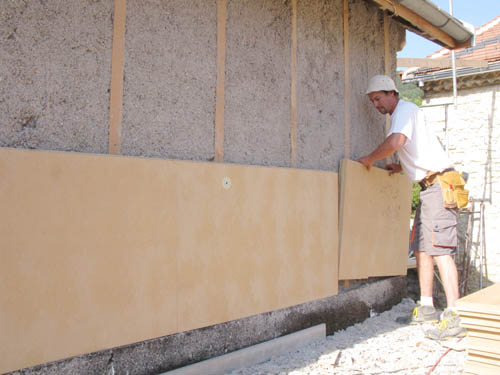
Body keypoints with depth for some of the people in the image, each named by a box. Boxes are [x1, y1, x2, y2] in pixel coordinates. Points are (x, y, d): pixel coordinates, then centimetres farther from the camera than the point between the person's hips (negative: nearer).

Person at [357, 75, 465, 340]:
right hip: (430, 186, 10)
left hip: (438, 183, -10)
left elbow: (395, 142, -28)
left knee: (440, 249, -14)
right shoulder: (403, 114, 22)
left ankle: (454, 317, -13)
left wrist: (370, 159, -13)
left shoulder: (405, 109, -8)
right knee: (420, 247, 10)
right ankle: (426, 308, 16)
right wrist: (402, 167, 16)